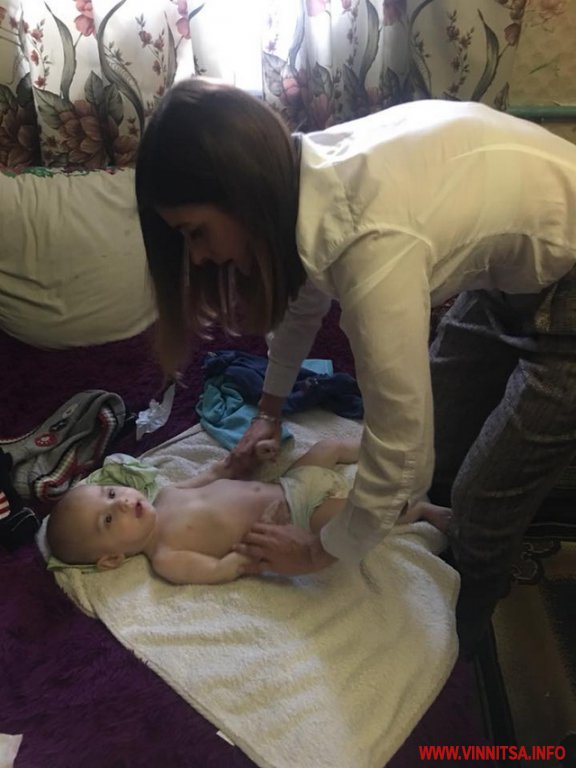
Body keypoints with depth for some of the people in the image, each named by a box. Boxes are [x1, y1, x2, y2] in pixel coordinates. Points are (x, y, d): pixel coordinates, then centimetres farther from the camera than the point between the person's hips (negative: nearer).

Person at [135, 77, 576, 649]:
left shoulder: (372, 244, -39)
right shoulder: (302, 174, -13)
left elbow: (401, 454, -32)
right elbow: (301, 288, 7)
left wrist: (317, 553, -14)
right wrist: (270, 408, 16)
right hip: (508, 265, 7)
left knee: (484, 502, 1)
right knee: (438, 450, 15)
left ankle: (454, 650, 34)